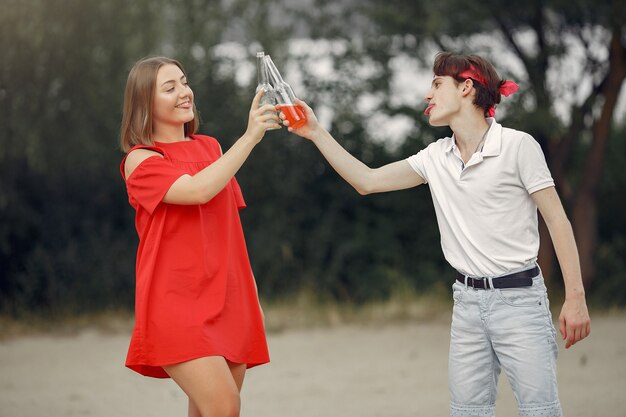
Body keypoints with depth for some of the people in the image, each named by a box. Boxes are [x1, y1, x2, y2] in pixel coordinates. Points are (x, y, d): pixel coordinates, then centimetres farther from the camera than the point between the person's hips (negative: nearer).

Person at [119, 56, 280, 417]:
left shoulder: (209, 147, 16)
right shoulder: (141, 160, -3)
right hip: (176, 303, -6)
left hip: (227, 302, 6)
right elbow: (199, 190, -21)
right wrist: (249, 137, -20)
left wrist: (251, 292, 18)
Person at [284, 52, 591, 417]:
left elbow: (558, 222, -7)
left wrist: (575, 297, -12)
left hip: (519, 297, -6)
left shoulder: (517, 146, -7)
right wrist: (317, 133, 6)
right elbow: (367, 181, 13)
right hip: (467, 301, 6)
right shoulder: (436, 157, 9)